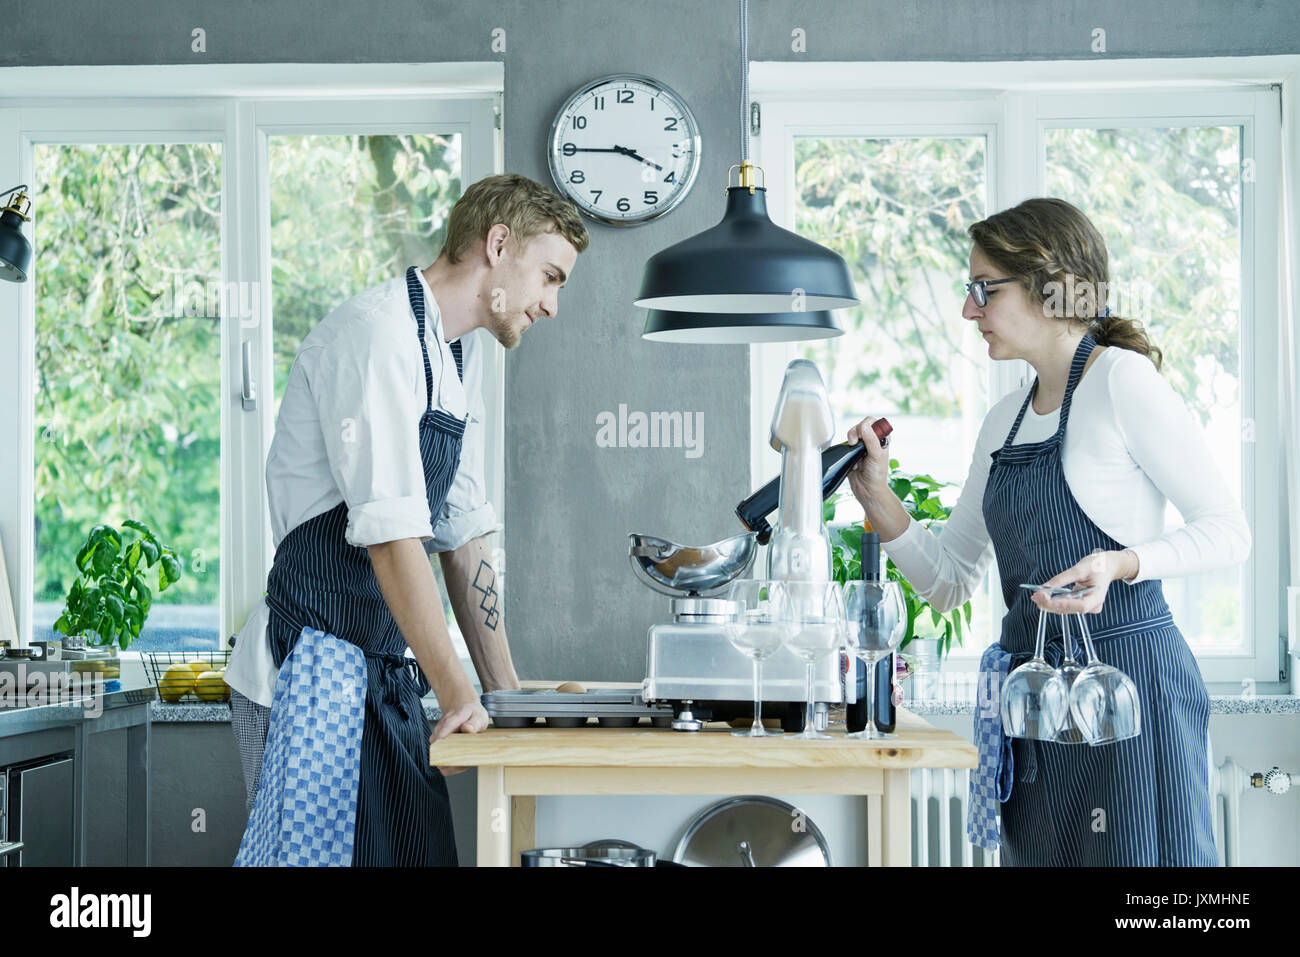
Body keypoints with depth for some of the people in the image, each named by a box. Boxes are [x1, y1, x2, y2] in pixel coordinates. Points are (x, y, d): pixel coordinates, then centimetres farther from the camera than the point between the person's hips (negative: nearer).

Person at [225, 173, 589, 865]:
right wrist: (457, 694, -20)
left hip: (389, 675, 9)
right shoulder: (377, 334, -15)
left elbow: (463, 533, 17)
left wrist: (505, 689, 14)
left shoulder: (459, 357, 14)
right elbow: (390, 534, -21)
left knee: (425, 852, 7)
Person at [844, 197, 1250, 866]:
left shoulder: (1122, 378, -7)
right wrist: (876, 497, 0)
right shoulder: (1004, 420, 14)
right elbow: (950, 583, 14)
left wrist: (1119, 564, -24)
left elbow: (1227, 530, -9)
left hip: (1128, 677, -7)